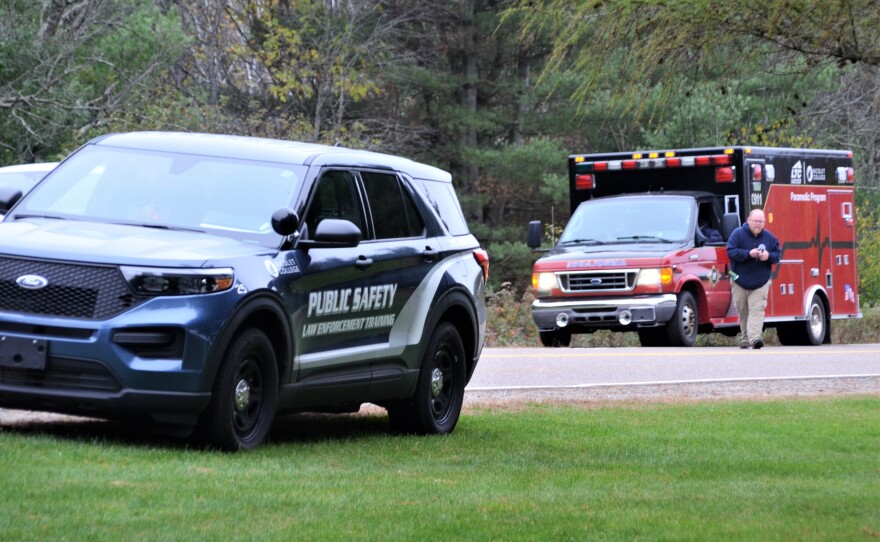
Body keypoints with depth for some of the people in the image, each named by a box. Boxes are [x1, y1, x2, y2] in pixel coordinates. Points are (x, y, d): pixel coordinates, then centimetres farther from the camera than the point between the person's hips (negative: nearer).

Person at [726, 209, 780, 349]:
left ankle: (754, 338, -25)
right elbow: (731, 252, -12)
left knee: (757, 310, -14)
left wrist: (768, 256, -15)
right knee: (742, 311, 7)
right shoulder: (738, 234, -4)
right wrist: (749, 254, -22)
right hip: (740, 282, 0)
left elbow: (777, 255, 7)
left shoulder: (770, 237, 4)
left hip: (760, 282, 0)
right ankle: (746, 339, 19)